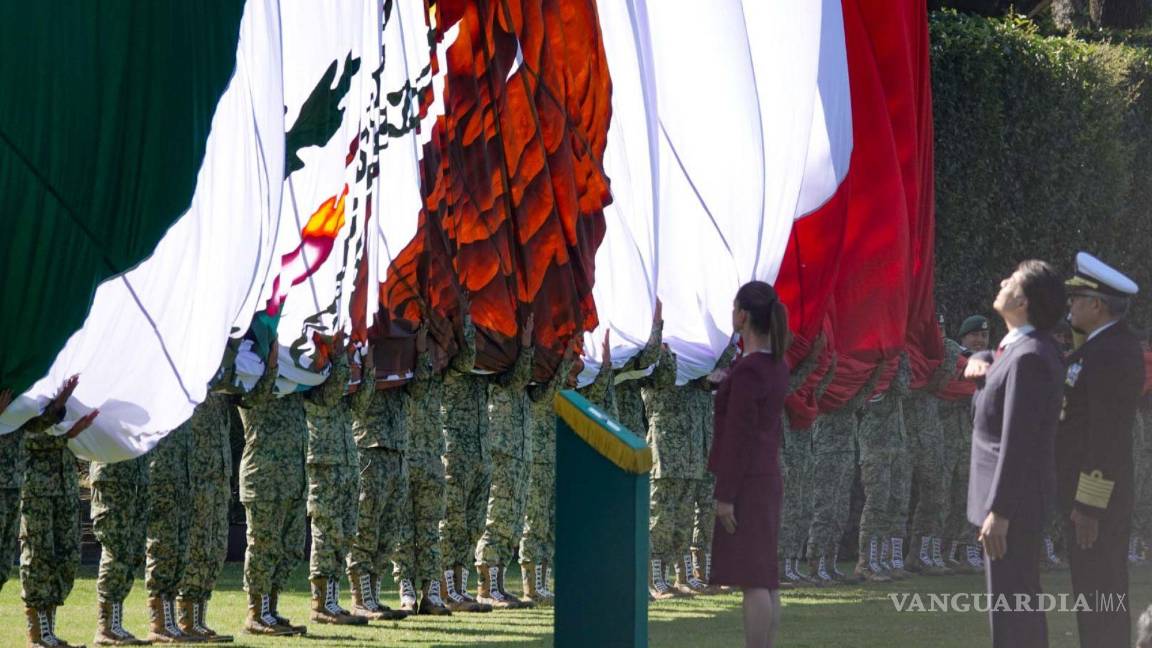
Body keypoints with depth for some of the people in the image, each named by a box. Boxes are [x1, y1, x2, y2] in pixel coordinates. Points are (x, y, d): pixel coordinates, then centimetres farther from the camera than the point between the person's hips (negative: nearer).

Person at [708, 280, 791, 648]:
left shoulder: (747, 371, -19)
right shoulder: (777, 365, 9)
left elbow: (740, 436, -20)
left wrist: (725, 496, -18)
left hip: (744, 484, -9)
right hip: (765, 480, 9)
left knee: (751, 579, -7)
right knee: (762, 578, 9)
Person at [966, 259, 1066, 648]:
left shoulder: (1029, 357, -19)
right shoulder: (1021, 348, 12)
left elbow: (1017, 439, -23)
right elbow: (989, 361, 33)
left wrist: (998, 511, -24)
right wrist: (977, 361, 7)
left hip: (1013, 497, -10)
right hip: (1013, 495, 10)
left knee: (1011, 610, -10)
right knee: (1020, 604, 16)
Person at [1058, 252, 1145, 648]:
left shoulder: (1112, 355, -20)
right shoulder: (1110, 345, 12)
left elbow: (1107, 436, -23)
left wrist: (1089, 507, -22)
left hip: (1097, 496, -10)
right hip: (1089, 493, 10)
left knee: (1099, 596, -7)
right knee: (1096, 592, 14)